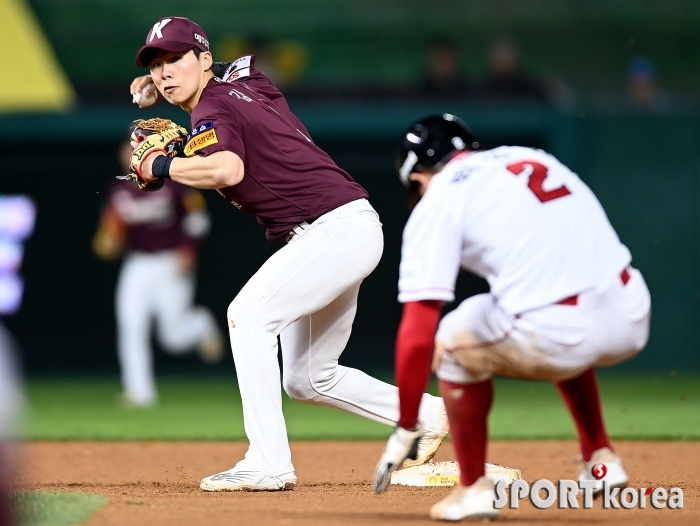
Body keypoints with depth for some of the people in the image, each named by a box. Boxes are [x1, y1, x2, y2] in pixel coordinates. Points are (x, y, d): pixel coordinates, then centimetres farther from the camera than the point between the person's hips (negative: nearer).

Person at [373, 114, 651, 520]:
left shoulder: (436, 203, 6)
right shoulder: (531, 157, 24)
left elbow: (417, 337, 0)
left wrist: (407, 429, 8)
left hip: (552, 338, -6)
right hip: (633, 326, 6)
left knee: (452, 342, 21)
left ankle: (474, 488, 20)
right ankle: (601, 459, 34)